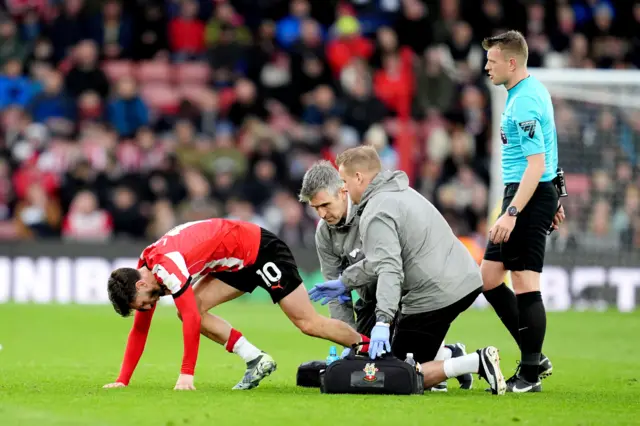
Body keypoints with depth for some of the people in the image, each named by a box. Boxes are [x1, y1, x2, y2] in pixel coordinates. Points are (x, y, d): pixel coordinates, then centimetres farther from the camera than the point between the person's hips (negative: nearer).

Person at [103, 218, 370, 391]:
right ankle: (256, 361, -2)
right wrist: (122, 381, 0)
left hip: (261, 250, -9)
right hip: (238, 261, 9)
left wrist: (186, 374, -30)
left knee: (307, 322, -8)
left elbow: (192, 319, -34)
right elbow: (139, 330, 5)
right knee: (192, 308, -6)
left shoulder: (165, 266, -30)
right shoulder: (143, 273, -2)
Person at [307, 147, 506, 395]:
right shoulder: (401, 192, 17)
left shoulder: (376, 214, -13)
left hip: (434, 297, -10)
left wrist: (382, 321, -34)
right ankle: (453, 356, 19)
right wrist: (345, 282, 28)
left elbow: (389, 269, -26)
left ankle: (476, 363, -16)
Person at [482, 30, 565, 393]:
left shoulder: (524, 103, -18)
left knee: (525, 282, -7)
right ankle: (534, 358, 14)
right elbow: (543, 157, 22)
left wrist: (512, 212, -26)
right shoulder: (533, 91, 14)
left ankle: (531, 375, -3)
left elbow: (536, 165, -23)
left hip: (529, 197, -11)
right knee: (489, 277, 10)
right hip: (532, 195, 11)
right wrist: (553, 200, 28)